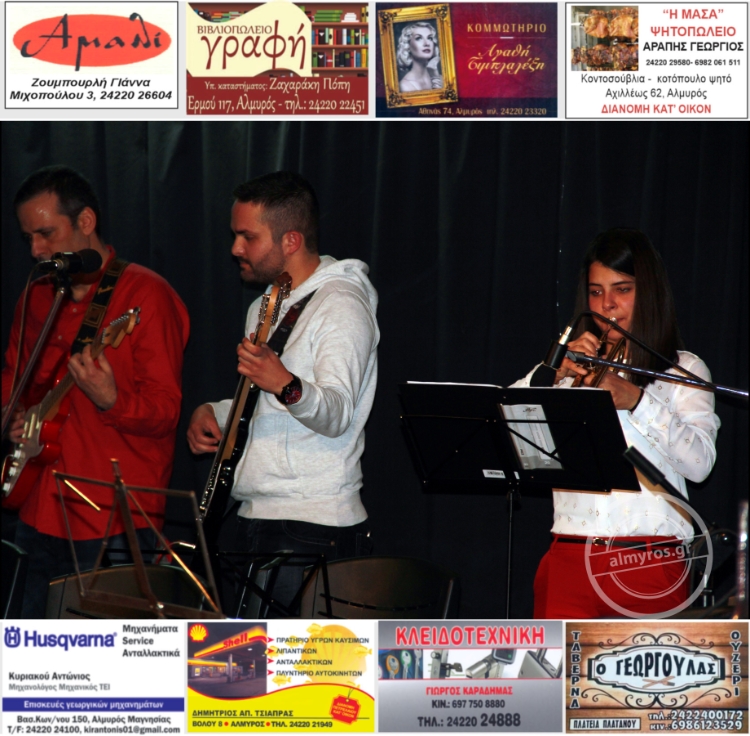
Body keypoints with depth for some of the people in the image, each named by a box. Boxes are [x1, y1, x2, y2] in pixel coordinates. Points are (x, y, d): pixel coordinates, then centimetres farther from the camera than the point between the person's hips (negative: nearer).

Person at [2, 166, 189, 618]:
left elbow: (166, 412, -14)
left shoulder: (145, 295, -9)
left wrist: (110, 401, -33)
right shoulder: (38, 298, 13)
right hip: (40, 519, 7)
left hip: (115, 529, -7)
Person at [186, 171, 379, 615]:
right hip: (251, 521, 9)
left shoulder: (341, 305, -11)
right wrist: (212, 413, 10)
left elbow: (337, 413, -25)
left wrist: (286, 387, -44)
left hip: (311, 530, -9)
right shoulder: (267, 306, 19)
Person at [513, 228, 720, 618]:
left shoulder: (683, 370, 9)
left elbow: (699, 462, -8)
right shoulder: (572, 366, 18)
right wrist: (551, 375, -10)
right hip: (569, 558, 2)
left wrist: (637, 401, -17)